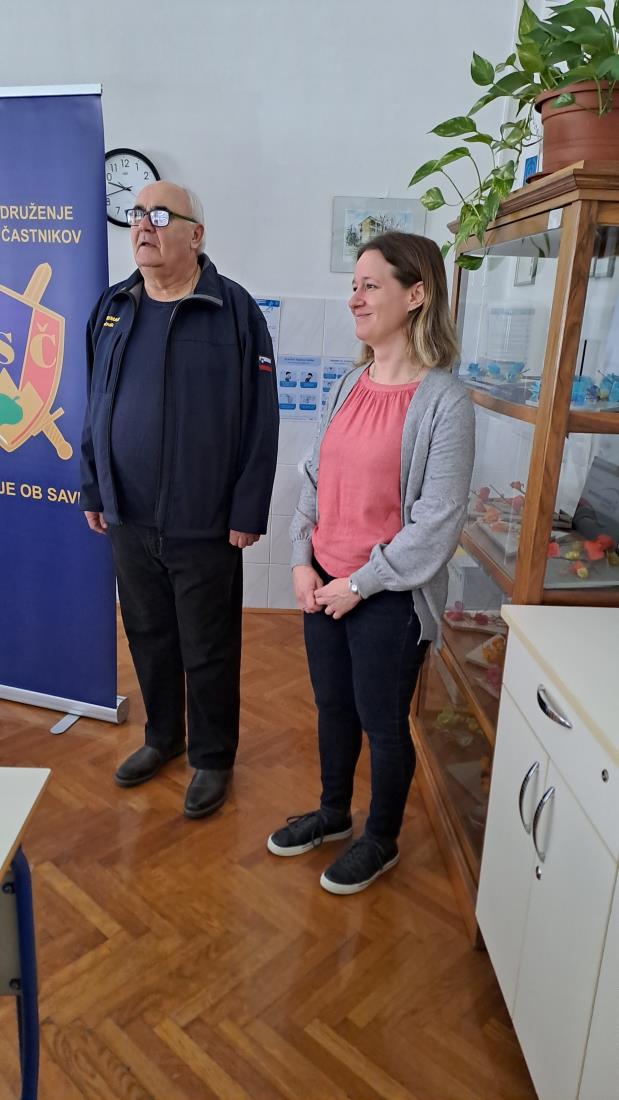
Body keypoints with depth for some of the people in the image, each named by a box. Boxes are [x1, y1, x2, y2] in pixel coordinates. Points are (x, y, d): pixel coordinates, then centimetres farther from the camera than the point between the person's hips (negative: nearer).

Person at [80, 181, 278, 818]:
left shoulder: (234, 309, -8)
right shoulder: (112, 308, 8)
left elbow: (259, 420, -10)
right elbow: (96, 408, 13)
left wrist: (247, 512, -11)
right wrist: (93, 490, 12)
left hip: (204, 524, -5)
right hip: (128, 519, 5)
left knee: (208, 650, 9)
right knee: (148, 637, 19)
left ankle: (212, 758, 29)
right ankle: (163, 737, 40)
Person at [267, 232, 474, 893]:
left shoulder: (444, 400, -16)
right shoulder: (348, 385, 4)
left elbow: (438, 522, -17)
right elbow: (314, 479, 9)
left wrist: (360, 583, -14)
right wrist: (302, 562, -1)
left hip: (388, 597, -6)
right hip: (322, 586, 6)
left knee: (382, 724, 11)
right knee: (333, 707, 21)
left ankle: (381, 843, 36)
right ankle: (333, 813, 46)